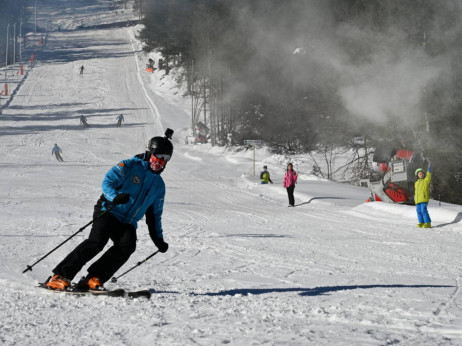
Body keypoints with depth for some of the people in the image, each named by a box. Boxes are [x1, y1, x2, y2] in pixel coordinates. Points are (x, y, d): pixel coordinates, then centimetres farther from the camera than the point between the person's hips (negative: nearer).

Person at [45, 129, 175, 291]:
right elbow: (108, 182, -10)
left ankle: (92, 279, -25)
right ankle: (61, 275, -21)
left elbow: (154, 215, 25)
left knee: (128, 245, -25)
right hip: (109, 212, -5)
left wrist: (158, 239, 18)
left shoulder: (159, 185, 17)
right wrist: (116, 197, -31)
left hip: (128, 223, 5)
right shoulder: (130, 166, -1)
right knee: (96, 242, -27)